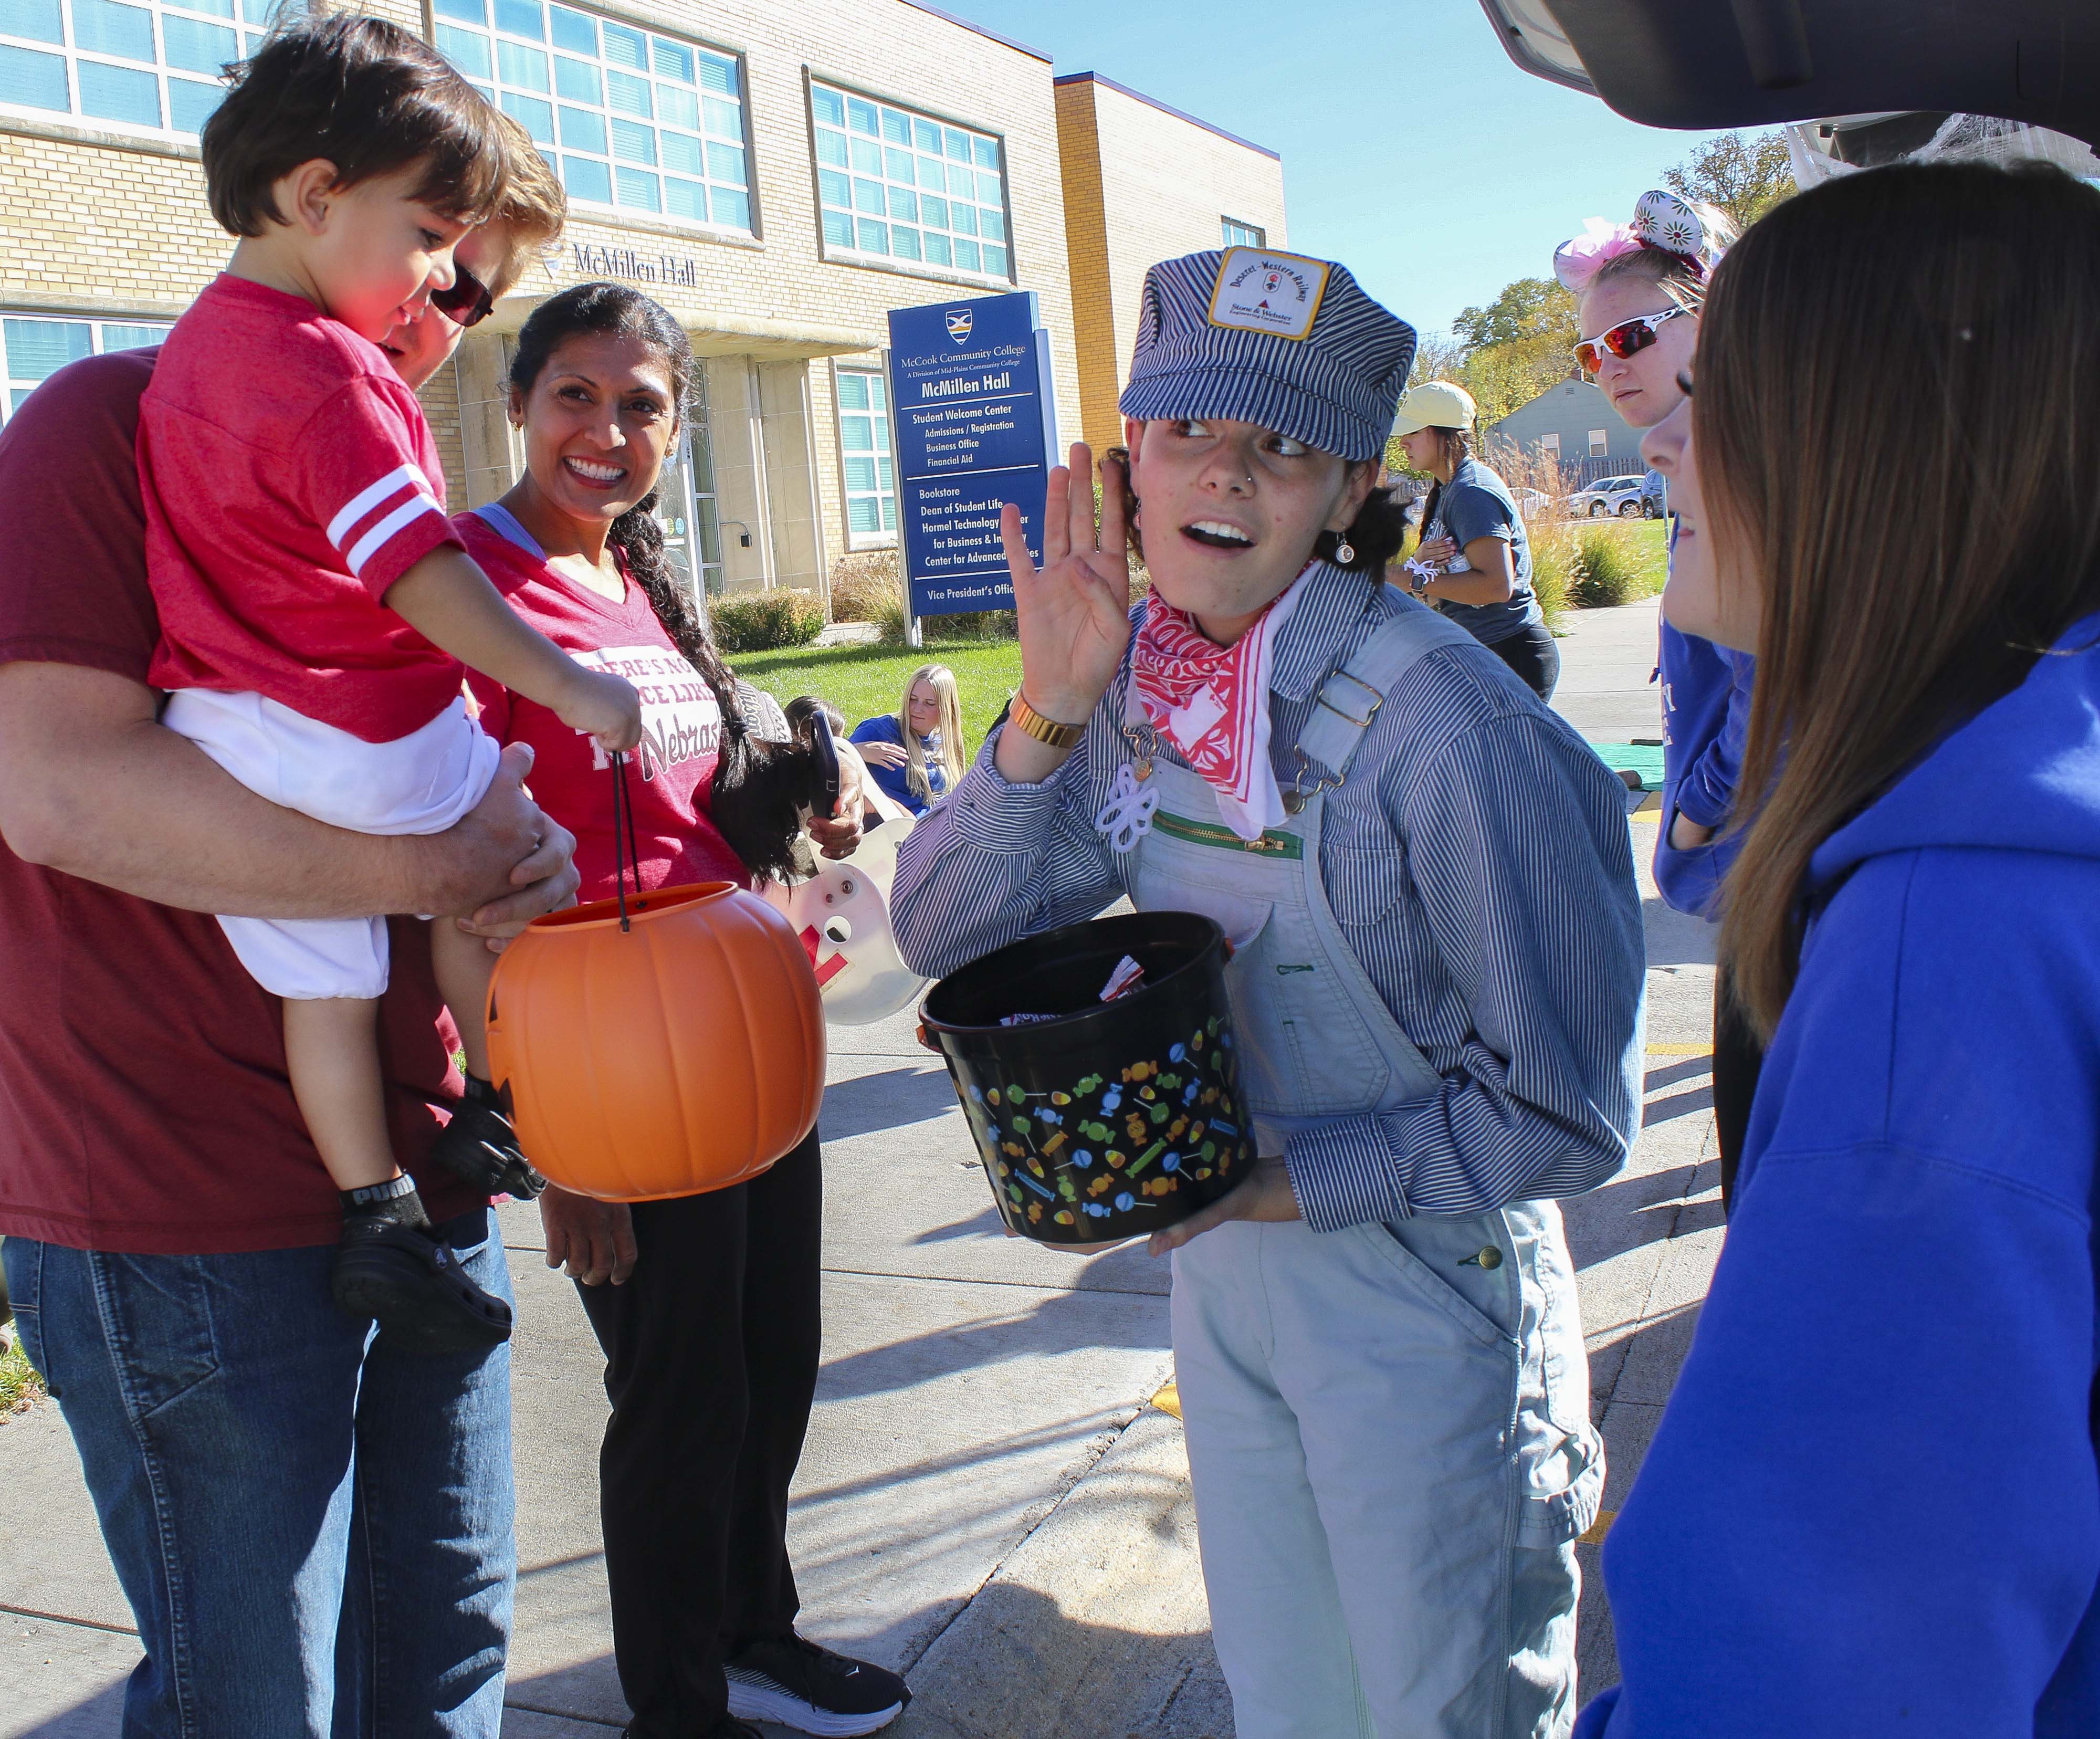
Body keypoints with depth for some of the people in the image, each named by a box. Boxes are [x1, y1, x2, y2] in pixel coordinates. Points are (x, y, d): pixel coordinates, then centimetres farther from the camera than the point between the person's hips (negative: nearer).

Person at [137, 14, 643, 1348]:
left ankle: (380, 1216, 18)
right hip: (364, 735, -8)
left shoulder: (203, 341, 11)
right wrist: (571, 688, -24)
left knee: (324, 979, 12)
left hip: (223, 726, 9)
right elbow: (419, 572, -25)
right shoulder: (327, 372, -19)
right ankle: (494, 1115, 25)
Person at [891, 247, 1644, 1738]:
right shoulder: (1138, 681, -5)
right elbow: (948, 934, -4)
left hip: (1427, 1310, -6)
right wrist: (1048, 719, -18)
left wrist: (1288, 1179, -20)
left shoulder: (1447, 722, -25)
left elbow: (1569, 1109, -20)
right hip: (1222, 1275, 6)